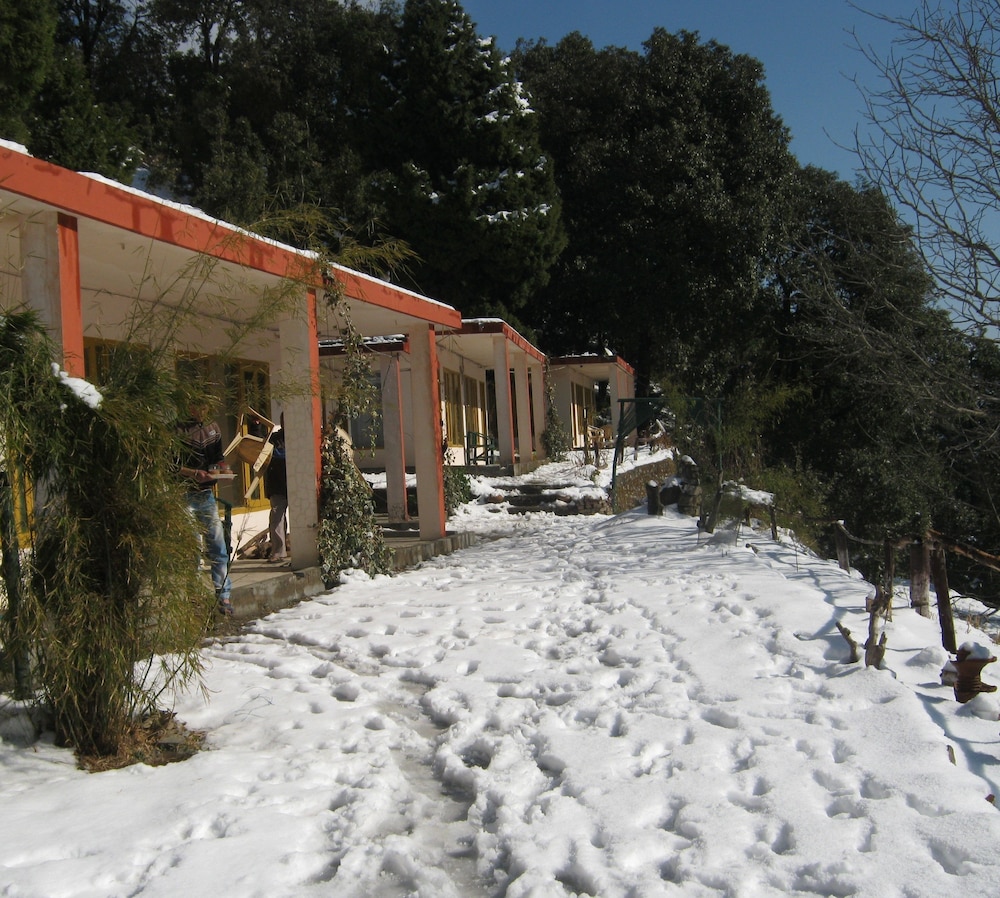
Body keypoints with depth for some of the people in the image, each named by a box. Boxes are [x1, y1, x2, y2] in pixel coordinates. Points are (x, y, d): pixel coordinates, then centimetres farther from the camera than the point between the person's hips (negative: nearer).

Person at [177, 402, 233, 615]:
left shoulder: (213, 429, 14)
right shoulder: (178, 430, -4)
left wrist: (219, 468, 1)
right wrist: (194, 473, -20)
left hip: (206, 494, 5)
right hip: (183, 495, -5)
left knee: (218, 547, 5)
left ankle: (224, 596, 11)